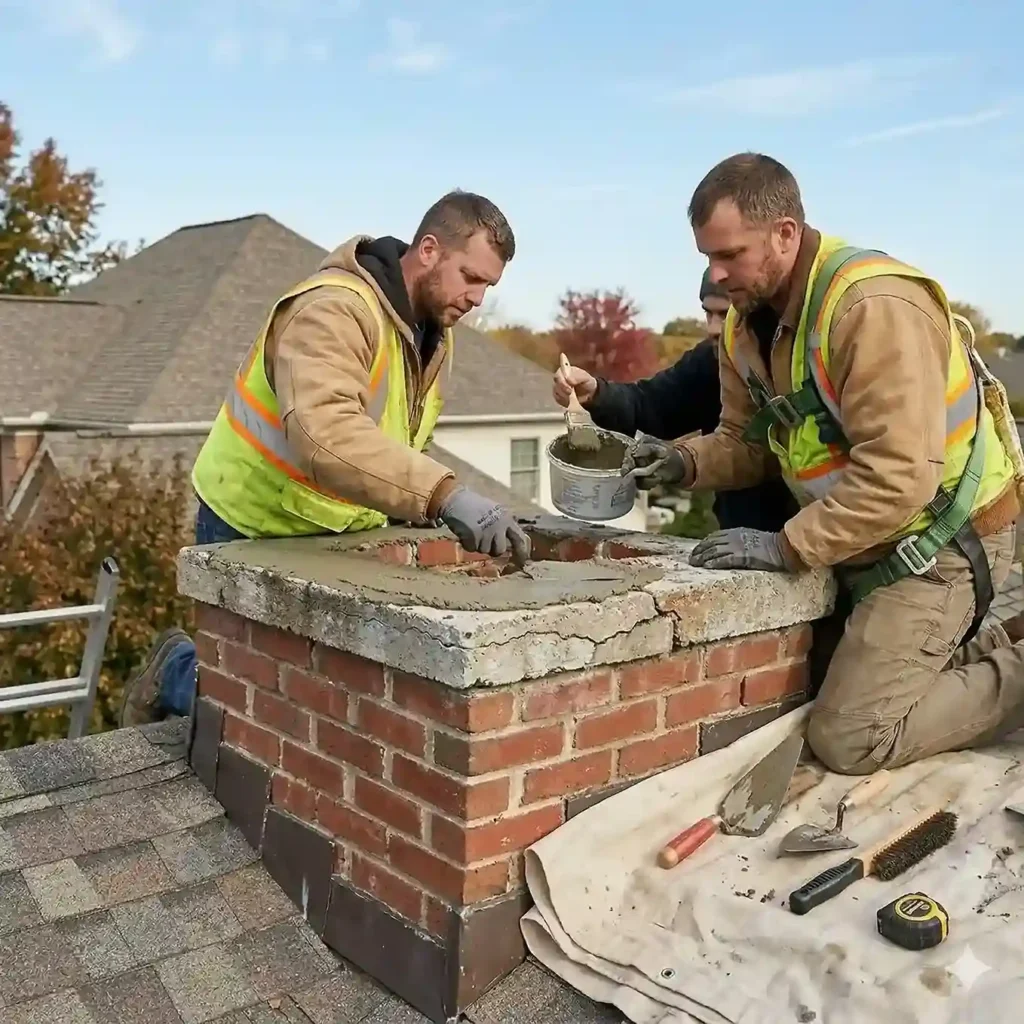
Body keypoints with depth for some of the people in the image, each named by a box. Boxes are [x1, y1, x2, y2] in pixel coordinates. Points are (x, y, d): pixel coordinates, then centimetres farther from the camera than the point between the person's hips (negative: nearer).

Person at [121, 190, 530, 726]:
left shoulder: (433, 331, 3)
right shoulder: (333, 310, -28)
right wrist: (443, 493, -54)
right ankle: (176, 669, 30)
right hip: (253, 533, -8)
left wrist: (421, 504, -7)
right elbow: (326, 435, -46)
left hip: (339, 534, 8)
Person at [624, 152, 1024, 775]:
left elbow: (898, 478, -31)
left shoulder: (875, 306, -27)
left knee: (848, 739, -11)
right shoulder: (748, 323, 0)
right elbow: (748, 441, 7)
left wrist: (786, 547, -27)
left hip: (942, 541, -8)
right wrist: (686, 461, -13)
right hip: (868, 541, 9)